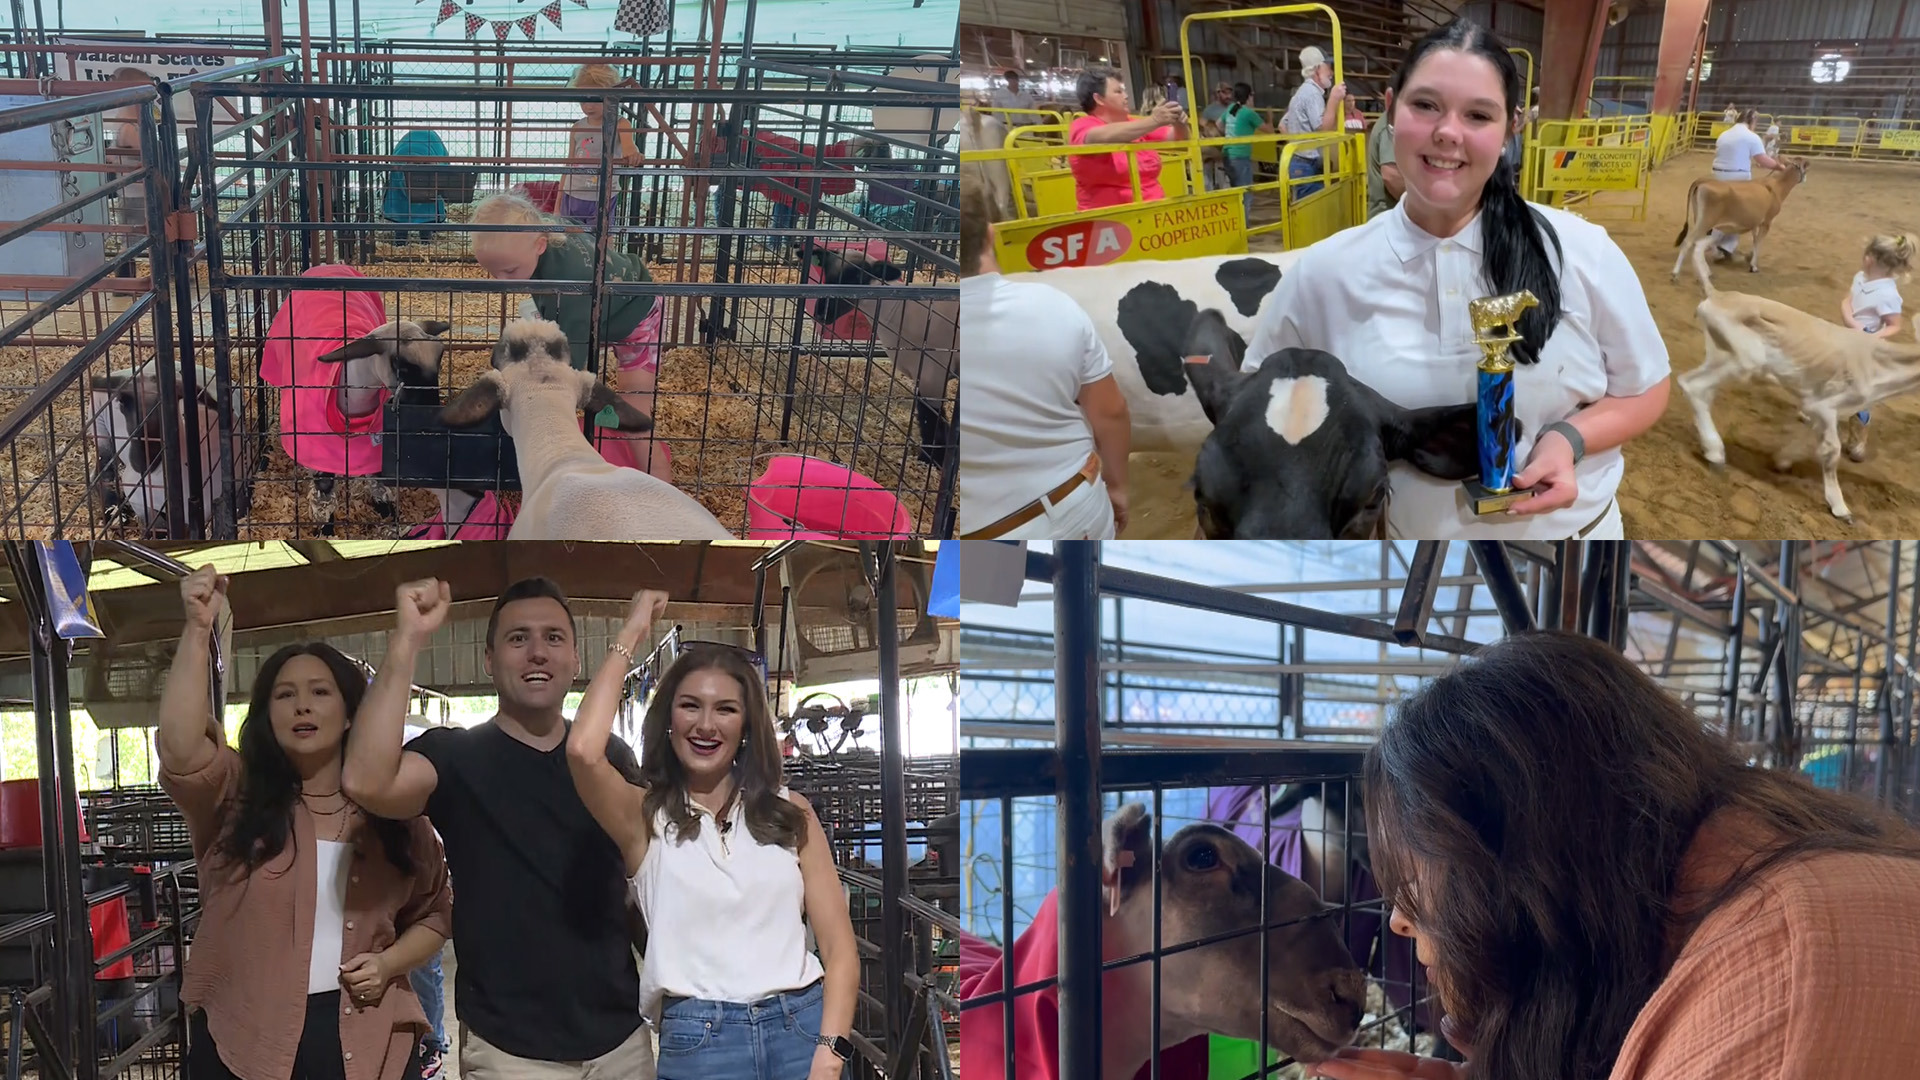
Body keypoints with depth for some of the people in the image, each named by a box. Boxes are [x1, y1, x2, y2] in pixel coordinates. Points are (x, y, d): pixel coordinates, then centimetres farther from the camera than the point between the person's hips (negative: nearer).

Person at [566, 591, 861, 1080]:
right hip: (697, 1040, -1)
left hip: (804, 1028, 1)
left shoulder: (790, 813, 7)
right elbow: (583, 751, -19)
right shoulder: (645, 817, 2)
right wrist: (629, 638, -6)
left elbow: (840, 945, 3)